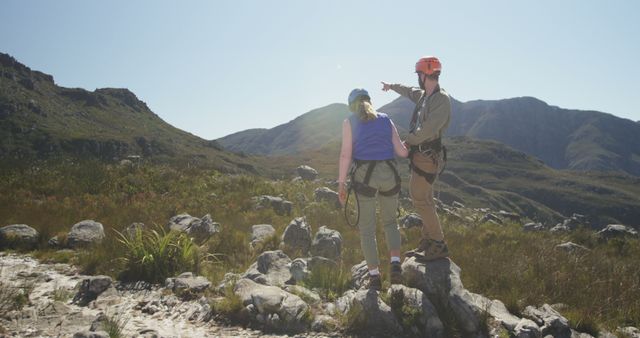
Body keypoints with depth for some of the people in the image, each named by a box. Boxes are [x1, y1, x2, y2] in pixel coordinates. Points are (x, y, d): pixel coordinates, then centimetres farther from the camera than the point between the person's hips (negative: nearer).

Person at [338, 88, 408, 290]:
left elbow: (345, 154, -5)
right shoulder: (386, 120, 14)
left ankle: (375, 276, 10)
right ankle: (395, 265, 6)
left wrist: (341, 184, 0)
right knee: (390, 222, 23)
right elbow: (401, 152, 9)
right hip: (389, 174, 3)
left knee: (367, 228, 11)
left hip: (364, 176, -3)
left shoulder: (349, 122, 5)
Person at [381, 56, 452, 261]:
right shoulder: (423, 95, 12)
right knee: (423, 198, 13)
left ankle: (439, 246, -3)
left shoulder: (442, 99, -16)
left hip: (428, 155, -10)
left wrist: (408, 142, -15)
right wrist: (392, 86, 51)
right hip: (419, 153, 10)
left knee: (420, 199, -11)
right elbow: (410, 92, 35)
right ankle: (427, 243, 21)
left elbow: (429, 128, -26)